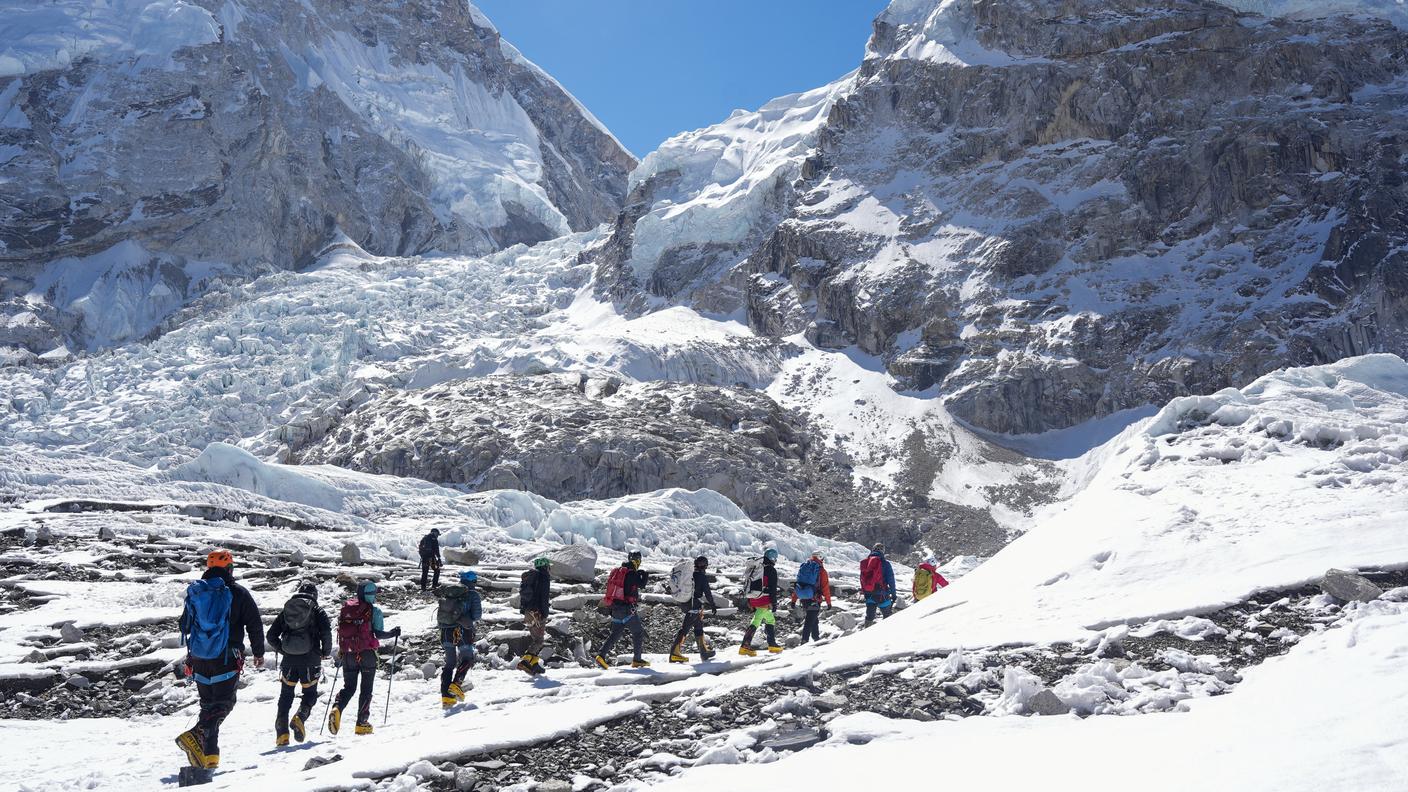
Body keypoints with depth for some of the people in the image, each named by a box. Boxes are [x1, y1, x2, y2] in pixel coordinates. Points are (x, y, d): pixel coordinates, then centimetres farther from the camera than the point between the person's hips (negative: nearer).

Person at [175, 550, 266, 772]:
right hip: (226, 658, -5)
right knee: (223, 703, -3)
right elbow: (255, 625, -2)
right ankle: (196, 735, -26)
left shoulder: (195, 592, 8)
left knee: (208, 704, 14)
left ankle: (209, 754, 9)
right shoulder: (238, 593, -5)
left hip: (199, 658, 5)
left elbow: (185, 626, 18)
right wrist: (258, 653, 10)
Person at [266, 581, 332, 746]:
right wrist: (326, 652, 5)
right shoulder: (318, 612, 3)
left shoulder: (286, 610, 13)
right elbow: (326, 634, -11)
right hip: (310, 660, -2)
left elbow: (271, 636, 9)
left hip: (289, 661, 3)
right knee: (310, 694, 12)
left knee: (286, 696, 12)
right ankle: (300, 718, -16)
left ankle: (281, 733, 1)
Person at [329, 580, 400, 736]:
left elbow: (340, 631, 11)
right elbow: (379, 633, -9)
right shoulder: (374, 611, -5)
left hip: (347, 654, 3)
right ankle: (362, 723, 4)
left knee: (349, 687, 14)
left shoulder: (345, 608, 8)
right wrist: (394, 633, 6)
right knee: (366, 689, 7)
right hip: (367, 653, -3)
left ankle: (337, 709, -14)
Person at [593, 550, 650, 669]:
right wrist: (643, 574, 8)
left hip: (615, 608, 7)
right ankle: (637, 660, 9)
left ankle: (601, 655, -2)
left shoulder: (616, 571, 8)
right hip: (626, 609, -7)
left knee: (615, 633, 12)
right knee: (638, 632, 7)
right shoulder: (632, 574, -15)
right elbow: (642, 585, -8)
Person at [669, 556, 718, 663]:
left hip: (685, 604, 8)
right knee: (685, 627, -11)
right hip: (695, 606, -8)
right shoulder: (702, 577, -10)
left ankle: (704, 651, 27)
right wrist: (713, 605, 0)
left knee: (698, 627, 19)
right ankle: (674, 652, -17)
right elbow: (707, 593, -10)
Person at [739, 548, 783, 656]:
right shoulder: (771, 570, -6)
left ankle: (772, 644, 24)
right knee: (756, 621, -13)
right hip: (764, 600, -8)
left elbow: (749, 585, 19)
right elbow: (773, 589, -10)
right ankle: (745, 645, -23)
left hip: (753, 599, 8)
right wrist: (774, 604, -7)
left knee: (770, 619, 21)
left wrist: (751, 603, 23)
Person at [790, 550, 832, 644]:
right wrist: (828, 602, 1)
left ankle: (816, 638, 33)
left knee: (813, 619, 23)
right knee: (810, 621, -5)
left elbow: (797, 584, 11)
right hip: (814, 600, -6)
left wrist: (793, 600, 15)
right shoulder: (821, 571, -8)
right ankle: (804, 640, -11)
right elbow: (825, 588, -8)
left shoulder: (804, 567, 9)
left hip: (803, 599, 6)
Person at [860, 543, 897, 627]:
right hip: (881, 594, -5)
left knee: (869, 616, 15)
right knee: (888, 615, 9)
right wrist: (893, 593, 0)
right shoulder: (885, 563, -9)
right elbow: (891, 580, -8)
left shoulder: (864, 562, 6)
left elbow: (862, 579, 12)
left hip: (869, 594, 5)